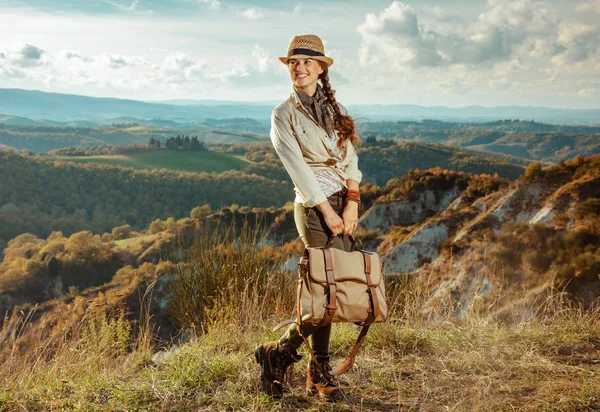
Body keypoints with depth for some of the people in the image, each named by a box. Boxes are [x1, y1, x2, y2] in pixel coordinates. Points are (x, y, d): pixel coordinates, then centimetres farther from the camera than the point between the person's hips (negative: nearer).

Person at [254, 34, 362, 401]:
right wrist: (327, 211, -13)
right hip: (314, 206, -5)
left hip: (346, 203, 6)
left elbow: (350, 156, 6)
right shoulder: (283, 115, -2)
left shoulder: (335, 108, 14)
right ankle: (277, 353, 11)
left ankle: (319, 374, 17)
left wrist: (352, 203, -6)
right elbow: (299, 168, -9)